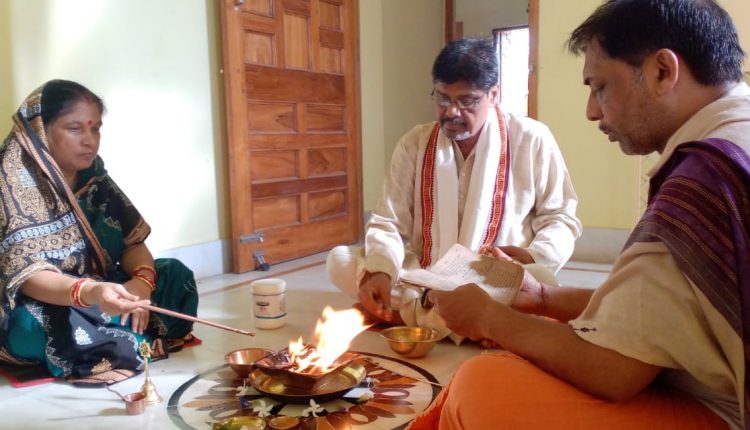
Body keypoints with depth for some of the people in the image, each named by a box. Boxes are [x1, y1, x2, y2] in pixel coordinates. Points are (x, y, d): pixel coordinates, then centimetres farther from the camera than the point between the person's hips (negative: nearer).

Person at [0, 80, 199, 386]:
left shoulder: (91, 175, -1)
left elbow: (133, 242, -2)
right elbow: (27, 275, -30)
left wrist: (142, 280, -25)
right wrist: (88, 293, -50)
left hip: (97, 294, 6)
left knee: (176, 275, -5)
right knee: (34, 324, -38)